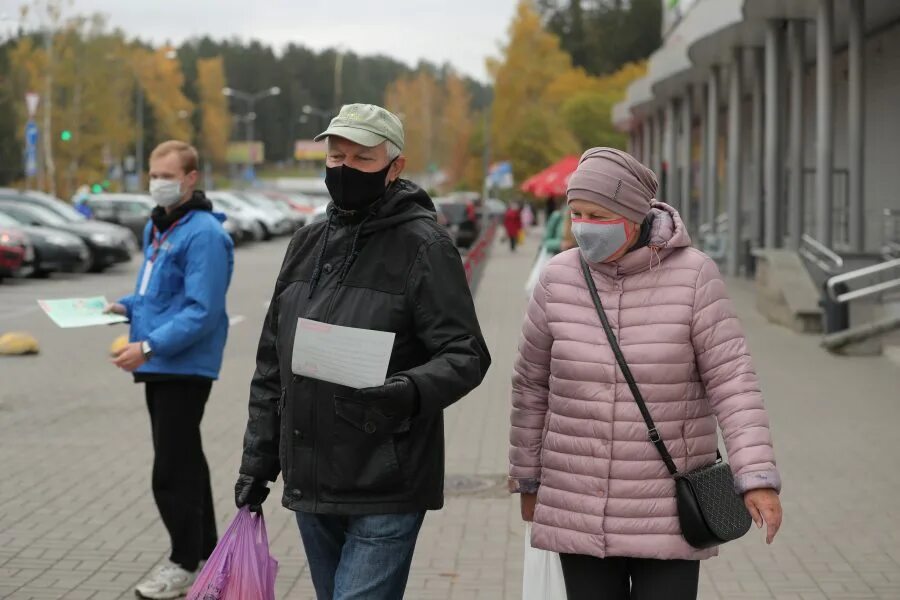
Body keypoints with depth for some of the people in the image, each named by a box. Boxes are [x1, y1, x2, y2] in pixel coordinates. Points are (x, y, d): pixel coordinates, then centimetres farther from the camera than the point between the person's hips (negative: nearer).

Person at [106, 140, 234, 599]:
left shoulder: (204, 234, -17)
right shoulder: (155, 227, 13)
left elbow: (202, 312, -22)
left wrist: (150, 347, -27)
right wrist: (126, 307, 8)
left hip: (185, 367, -10)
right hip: (158, 367, 10)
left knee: (172, 470, -6)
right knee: (184, 460, 18)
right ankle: (204, 550, 30)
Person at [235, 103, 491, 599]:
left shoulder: (423, 246, -7)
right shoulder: (307, 245, 13)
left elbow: (466, 355, -11)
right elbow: (271, 367, 17)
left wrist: (410, 392, -30)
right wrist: (257, 463, 15)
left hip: (386, 489, -7)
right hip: (310, 484, 7)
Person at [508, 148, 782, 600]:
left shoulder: (692, 276, -9)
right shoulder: (559, 279, -2)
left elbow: (731, 378, -10)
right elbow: (531, 384, 8)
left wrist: (758, 477, -18)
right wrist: (527, 478, 13)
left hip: (667, 513, -2)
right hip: (579, 512, 3)